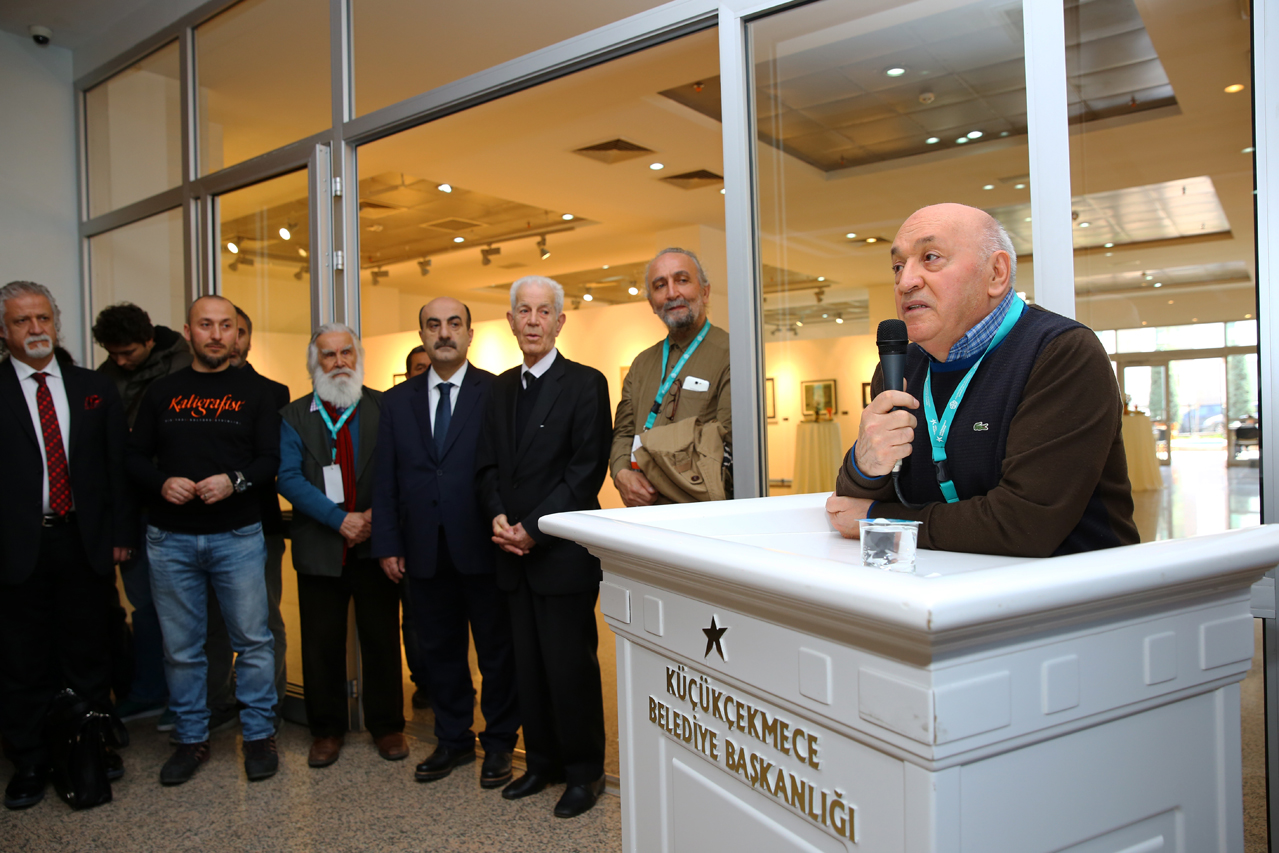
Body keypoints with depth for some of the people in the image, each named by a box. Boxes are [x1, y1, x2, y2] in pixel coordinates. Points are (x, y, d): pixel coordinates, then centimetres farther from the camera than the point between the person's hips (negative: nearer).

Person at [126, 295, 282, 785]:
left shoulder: (254, 392, 5)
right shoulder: (161, 393, 10)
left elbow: (271, 458, 0)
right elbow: (135, 458, 10)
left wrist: (235, 481, -18)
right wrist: (161, 483, -10)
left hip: (238, 537, -1)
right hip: (170, 539, 2)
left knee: (252, 639, 2)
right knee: (181, 647, 9)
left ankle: (258, 735, 18)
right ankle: (192, 739, 25)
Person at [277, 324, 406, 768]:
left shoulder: (385, 408, 3)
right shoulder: (294, 416, 5)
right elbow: (289, 477, -6)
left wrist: (376, 515, -15)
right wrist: (340, 519, -16)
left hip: (375, 542, 0)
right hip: (320, 546, 1)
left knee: (382, 639, 7)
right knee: (322, 643, 9)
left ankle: (386, 725, 23)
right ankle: (327, 729, 26)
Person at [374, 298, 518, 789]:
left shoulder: (497, 393, -3)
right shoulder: (398, 400, 9)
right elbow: (386, 479, 8)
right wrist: (387, 544, 3)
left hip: (482, 546, -3)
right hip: (424, 552, 4)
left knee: (496, 649, 9)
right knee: (439, 650, 15)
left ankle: (499, 743, 27)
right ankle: (453, 740, 33)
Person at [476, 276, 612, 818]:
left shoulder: (586, 384, -5)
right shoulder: (499, 388, 13)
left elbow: (588, 470, -11)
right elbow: (488, 464, 12)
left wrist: (533, 528, -15)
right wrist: (497, 516, -7)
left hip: (563, 551, -5)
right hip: (515, 551, 6)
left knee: (570, 665, 2)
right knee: (528, 665, 13)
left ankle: (584, 772, 20)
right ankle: (542, 762, 29)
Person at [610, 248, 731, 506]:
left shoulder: (730, 355, -3)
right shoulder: (642, 364, 20)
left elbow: (731, 445, -11)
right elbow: (623, 432, 19)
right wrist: (622, 475, -3)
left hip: (701, 515, -7)